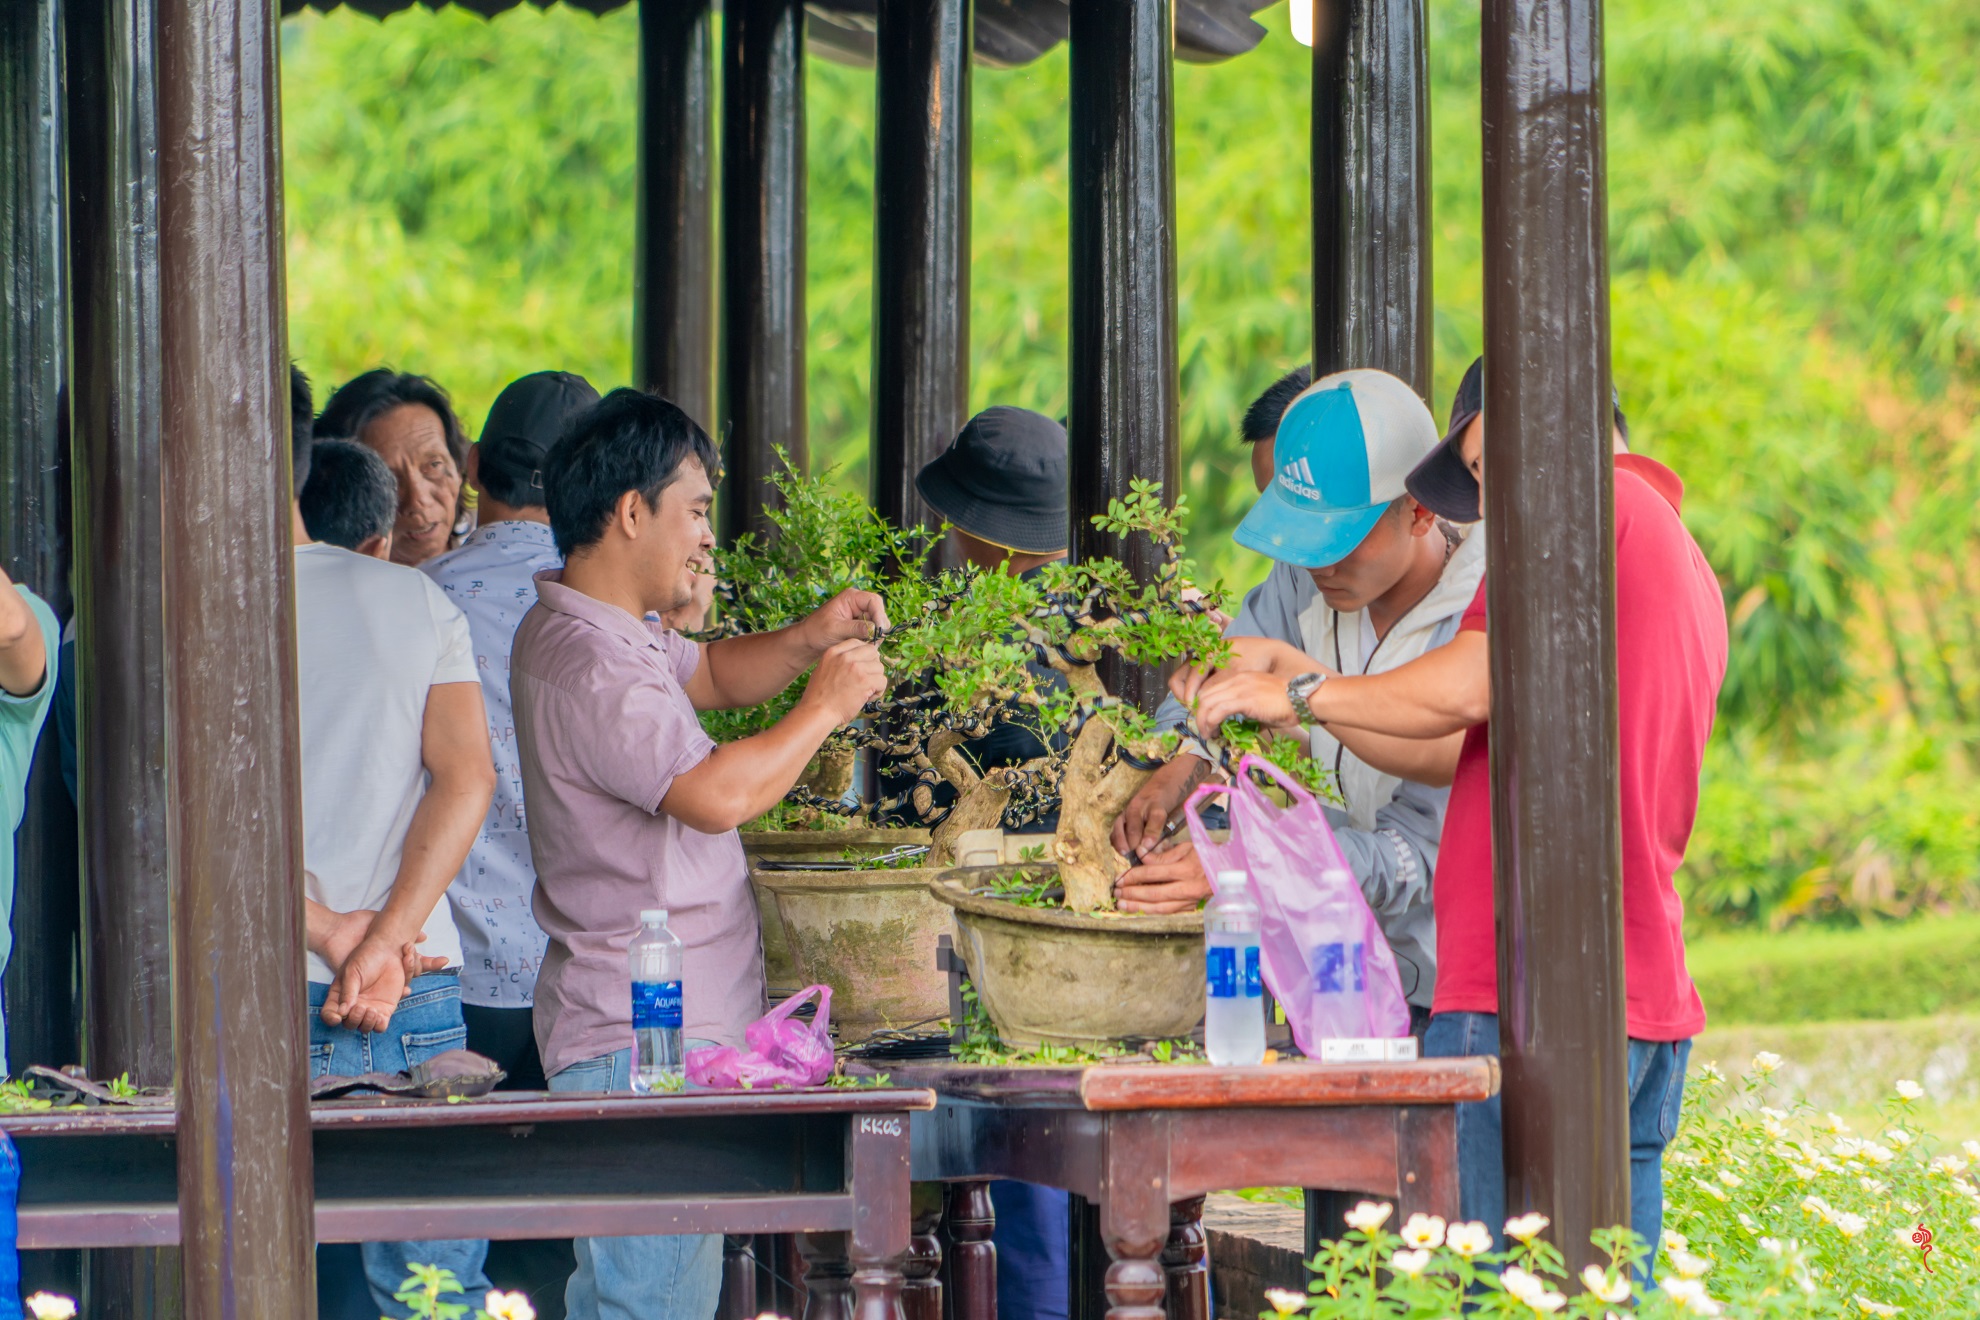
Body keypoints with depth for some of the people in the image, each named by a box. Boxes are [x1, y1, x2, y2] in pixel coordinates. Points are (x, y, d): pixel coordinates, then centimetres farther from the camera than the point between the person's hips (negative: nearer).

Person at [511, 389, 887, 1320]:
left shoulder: (600, 632, 15)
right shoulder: (589, 664, -20)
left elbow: (710, 671, 31)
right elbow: (716, 794, -28)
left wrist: (806, 642, 11)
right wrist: (825, 706, -14)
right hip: (642, 1039, -11)